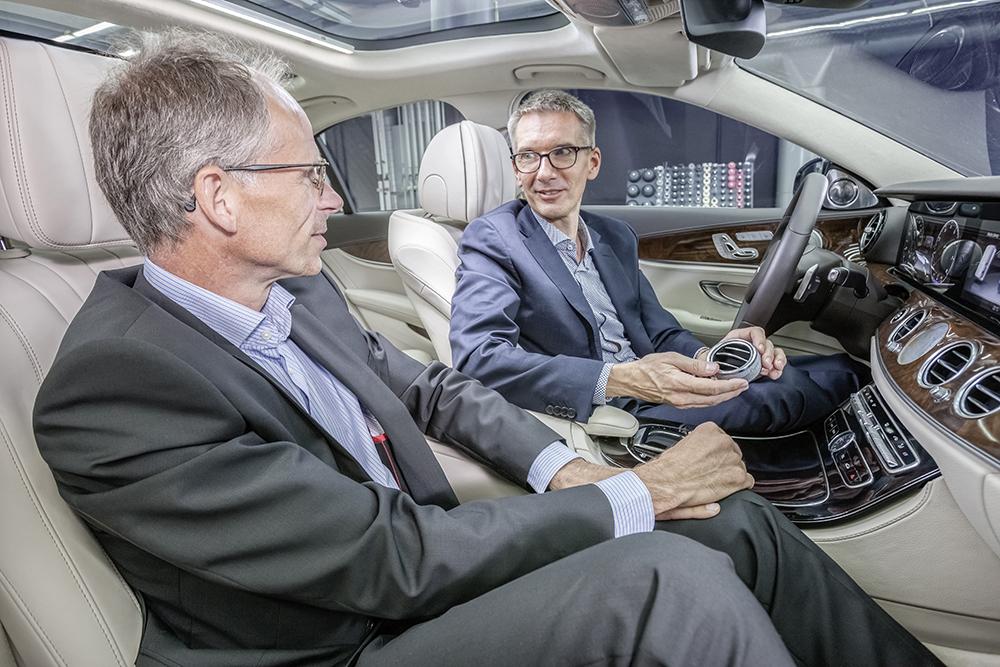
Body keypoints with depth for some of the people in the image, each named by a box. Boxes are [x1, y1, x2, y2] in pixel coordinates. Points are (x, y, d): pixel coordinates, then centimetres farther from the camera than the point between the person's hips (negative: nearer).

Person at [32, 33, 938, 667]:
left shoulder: (297, 290, 1)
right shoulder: (109, 386, -22)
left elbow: (431, 388, 11)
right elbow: (396, 558, -26)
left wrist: (560, 467, -5)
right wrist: (635, 497, -18)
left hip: (423, 573, 6)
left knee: (738, 519, -2)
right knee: (667, 583, -29)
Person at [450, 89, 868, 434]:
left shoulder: (616, 237, 13)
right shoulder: (492, 239, -8)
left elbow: (661, 334, 13)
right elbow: (477, 358, -23)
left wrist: (709, 356, -12)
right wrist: (619, 380, -34)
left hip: (647, 401, 7)